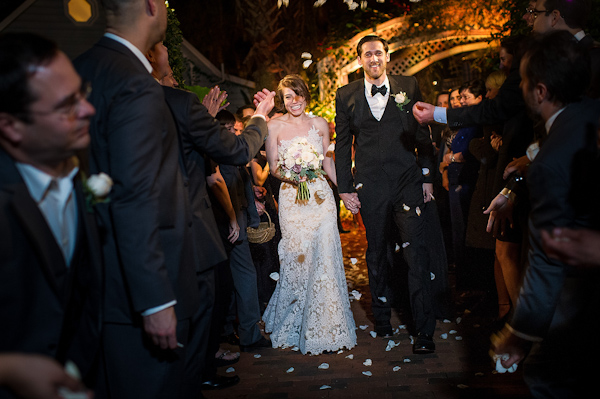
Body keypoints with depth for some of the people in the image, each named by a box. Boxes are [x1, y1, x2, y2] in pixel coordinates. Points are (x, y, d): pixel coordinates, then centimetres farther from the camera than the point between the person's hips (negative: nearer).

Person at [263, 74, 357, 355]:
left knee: (324, 257, -3)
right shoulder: (275, 126, 3)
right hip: (291, 199, -1)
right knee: (296, 260, 1)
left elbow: (327, 161, 13)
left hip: (320, 195, 1)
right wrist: (288, 176, -16)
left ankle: (324, 327, 12)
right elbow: (272, 166, 5)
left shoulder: (319, 124, 8)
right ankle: (294, 326, 23)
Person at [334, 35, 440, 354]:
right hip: (370, 187, 1)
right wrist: (344, 188, 4)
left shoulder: (408, 86, 7)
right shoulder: (346, 95, 7)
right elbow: (342, 145, 8)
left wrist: (428, 176, 4)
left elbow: (423, 134, 9)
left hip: (408, 183, -1)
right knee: (377, 254, 12)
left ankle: (424, 331, 4)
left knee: (416, 254, -6)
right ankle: (382, 319, 30)